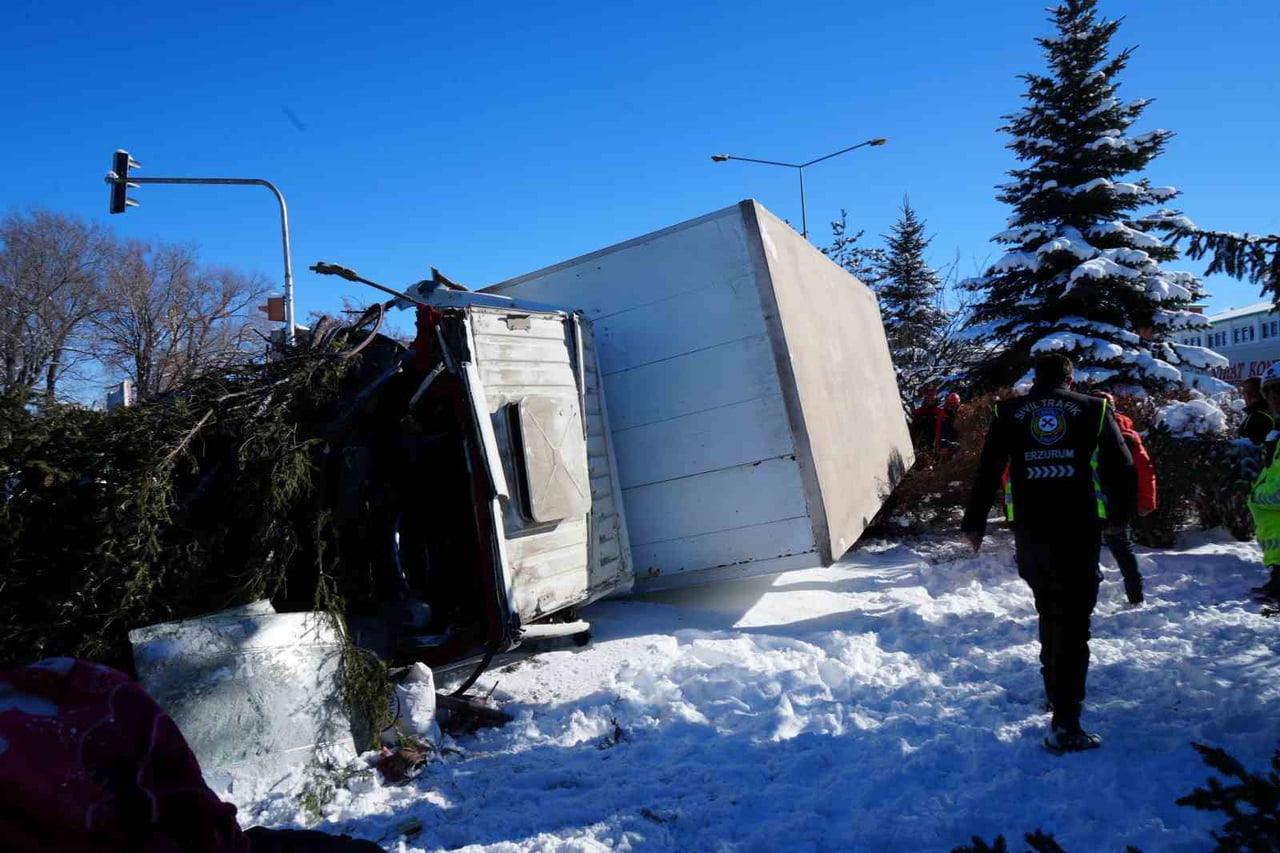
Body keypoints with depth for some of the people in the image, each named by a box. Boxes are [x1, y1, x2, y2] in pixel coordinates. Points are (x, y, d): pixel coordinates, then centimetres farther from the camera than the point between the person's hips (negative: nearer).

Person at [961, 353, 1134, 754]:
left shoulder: (1009, 413, 6)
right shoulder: (1094, 409, 5)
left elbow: (986, 472, 6)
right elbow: (1122, 469, 7)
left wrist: (974, 523, 15)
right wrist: (1117, 516, 23)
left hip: (1029, 536, 2)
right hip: (1078, 534, -2)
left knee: (1049, 614, 22)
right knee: (1073, 623, -1)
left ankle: (1056, 689, 37)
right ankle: (1065, 724, -7)